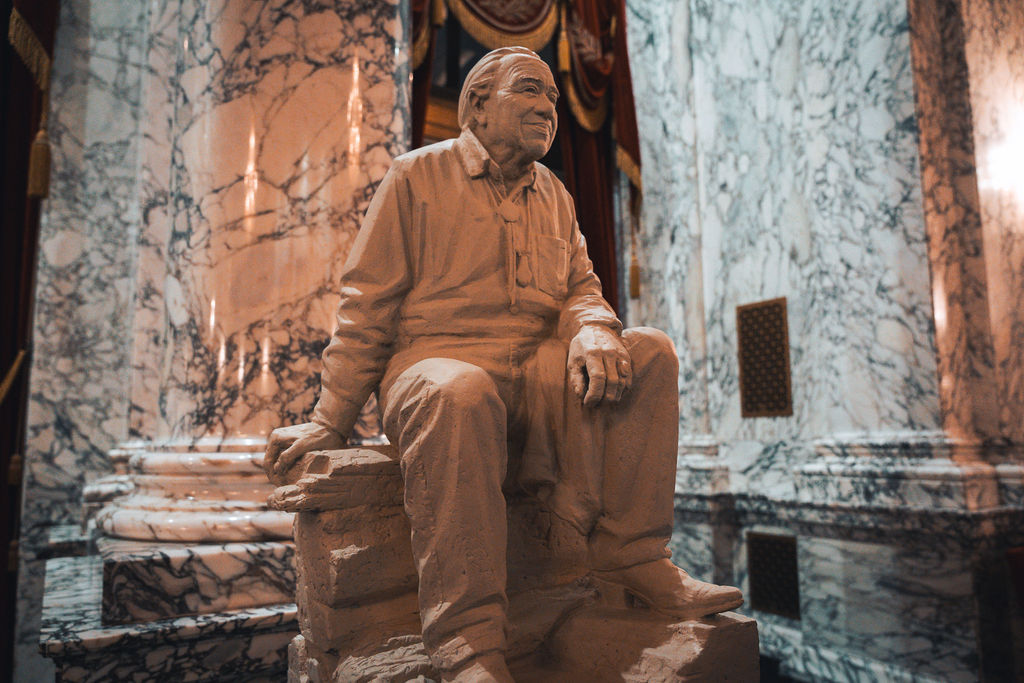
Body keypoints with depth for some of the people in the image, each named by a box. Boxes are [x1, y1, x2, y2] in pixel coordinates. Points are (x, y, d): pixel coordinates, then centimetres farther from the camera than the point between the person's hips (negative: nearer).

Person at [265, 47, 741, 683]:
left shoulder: (554, 195, 20)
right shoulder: (418, 175, 5)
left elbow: (581, 288, 14)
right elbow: (366, 306, 1)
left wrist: (593, 330, -14)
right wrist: (331, 421, -4)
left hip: (539, 369, 5)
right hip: (437, 359, -5)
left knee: (650, 352, -16)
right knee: (460, 395, -39)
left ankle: (631, 553, -16)